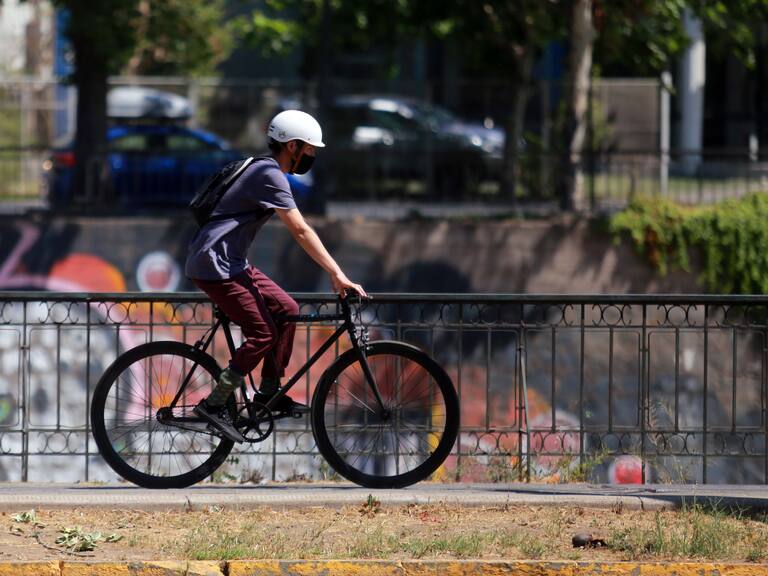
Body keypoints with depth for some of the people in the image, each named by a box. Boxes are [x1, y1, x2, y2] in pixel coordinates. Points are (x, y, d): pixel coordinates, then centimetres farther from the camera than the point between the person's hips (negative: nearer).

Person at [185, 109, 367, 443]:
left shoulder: (266, 171, 17)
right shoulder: (270, 176, -17)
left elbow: (298, 232, 20)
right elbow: (301, 232, -22)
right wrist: (338, 275, -24)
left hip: (232, 264, 10)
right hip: (213, 266, -10)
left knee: (287, 310, 11)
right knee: (262, 334, -14)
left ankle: (269, 392, 16)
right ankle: (214, 405, -11)